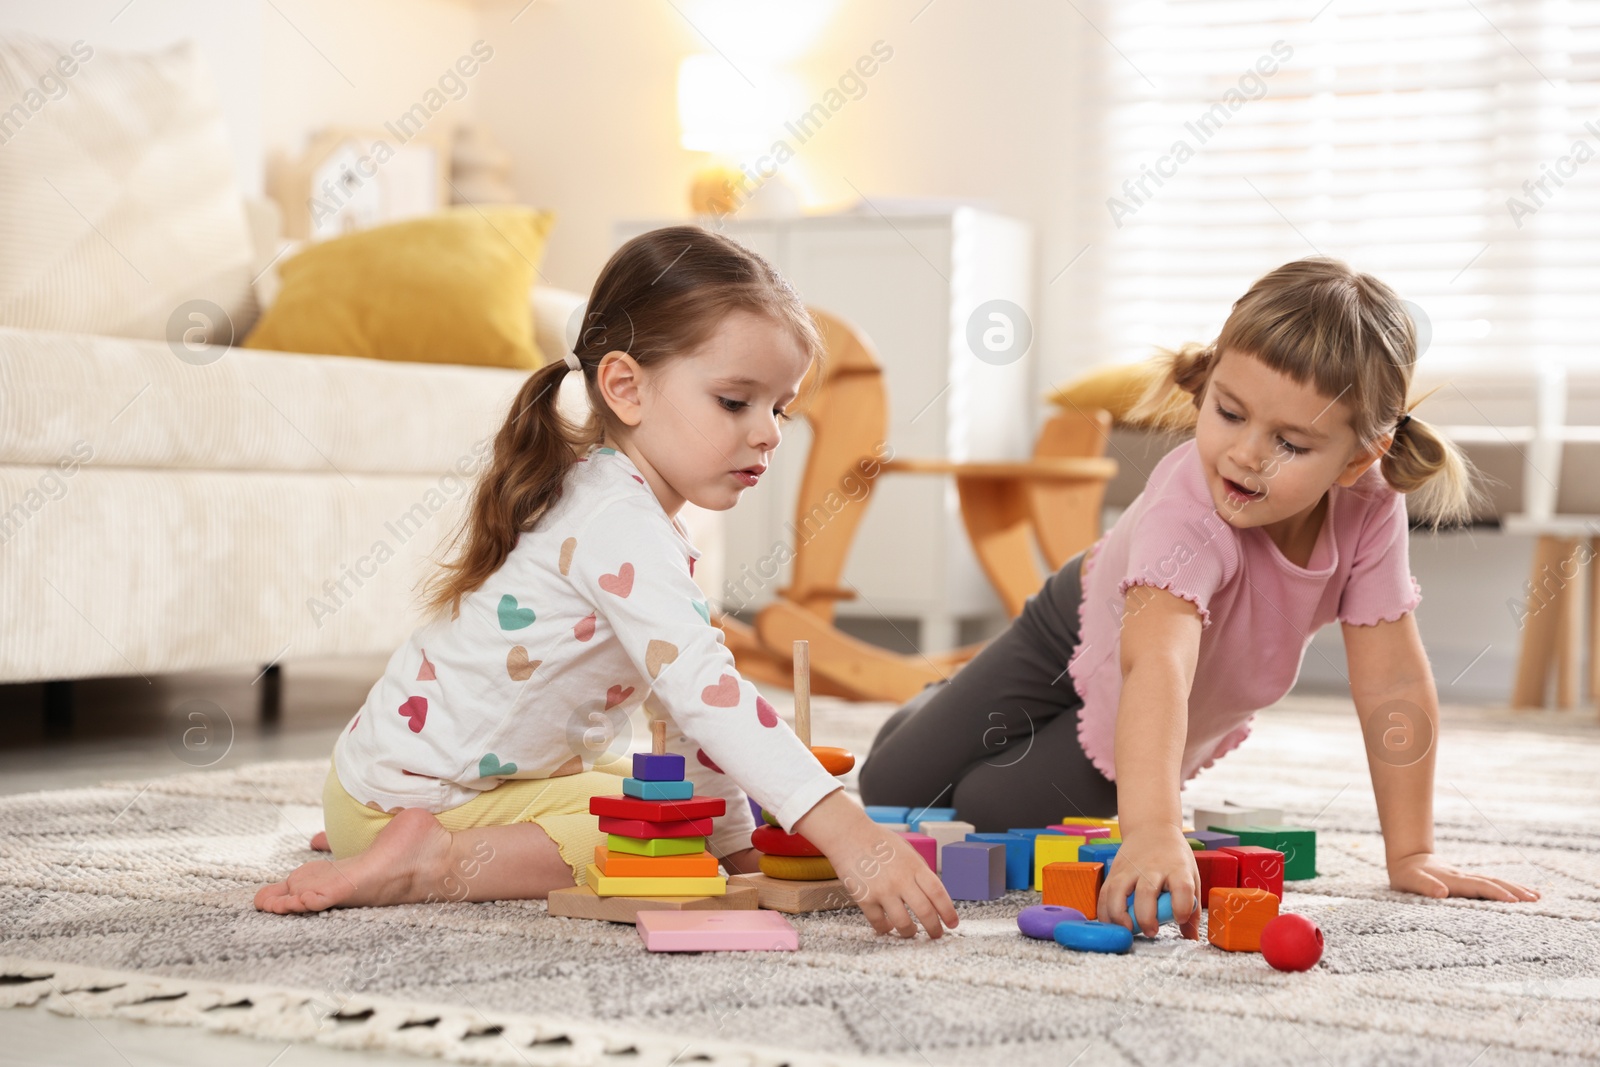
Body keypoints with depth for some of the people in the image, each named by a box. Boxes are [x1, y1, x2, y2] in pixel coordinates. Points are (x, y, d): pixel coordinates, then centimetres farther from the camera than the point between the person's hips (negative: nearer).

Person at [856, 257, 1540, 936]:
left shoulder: (1369, 504, -32)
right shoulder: (1188, 511, -45)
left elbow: (1393, 683, -24)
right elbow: (1157, 665, -60)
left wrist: (1411, 856, -24)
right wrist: (1152, 830, -75)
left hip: (1199, 714, 3)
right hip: (1081, 629, -2)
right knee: (892, 787, 1)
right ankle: (944, 705, 37)